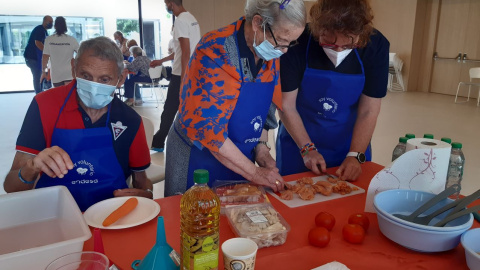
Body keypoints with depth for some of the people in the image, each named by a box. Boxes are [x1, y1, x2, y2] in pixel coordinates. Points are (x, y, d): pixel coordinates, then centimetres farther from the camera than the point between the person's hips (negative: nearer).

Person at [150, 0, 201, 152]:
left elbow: (185, 52, -21)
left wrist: (182, 81, -22)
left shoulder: (180, 21, -14)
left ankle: (158, 143, 18)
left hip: (181, 75, -9)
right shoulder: (191, 19, 15)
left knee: (169, 111, 4)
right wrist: (161, 61, 29)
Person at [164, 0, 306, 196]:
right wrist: (254, 173, -21)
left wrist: (261, 147, -5)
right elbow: (205, 127, -26)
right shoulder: (215, 52, -24)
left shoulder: (271, 54, -4)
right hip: (198, 159, -6)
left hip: (238, 159, 6)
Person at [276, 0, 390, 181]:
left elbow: (369, 111, -12)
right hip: (298, 144, -1)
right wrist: (307, 149, -17)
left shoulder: (376, 46, -16)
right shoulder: (297, 43, -23)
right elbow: (286, 105, -15)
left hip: (350, 145, 2)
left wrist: (355, 155, -18)